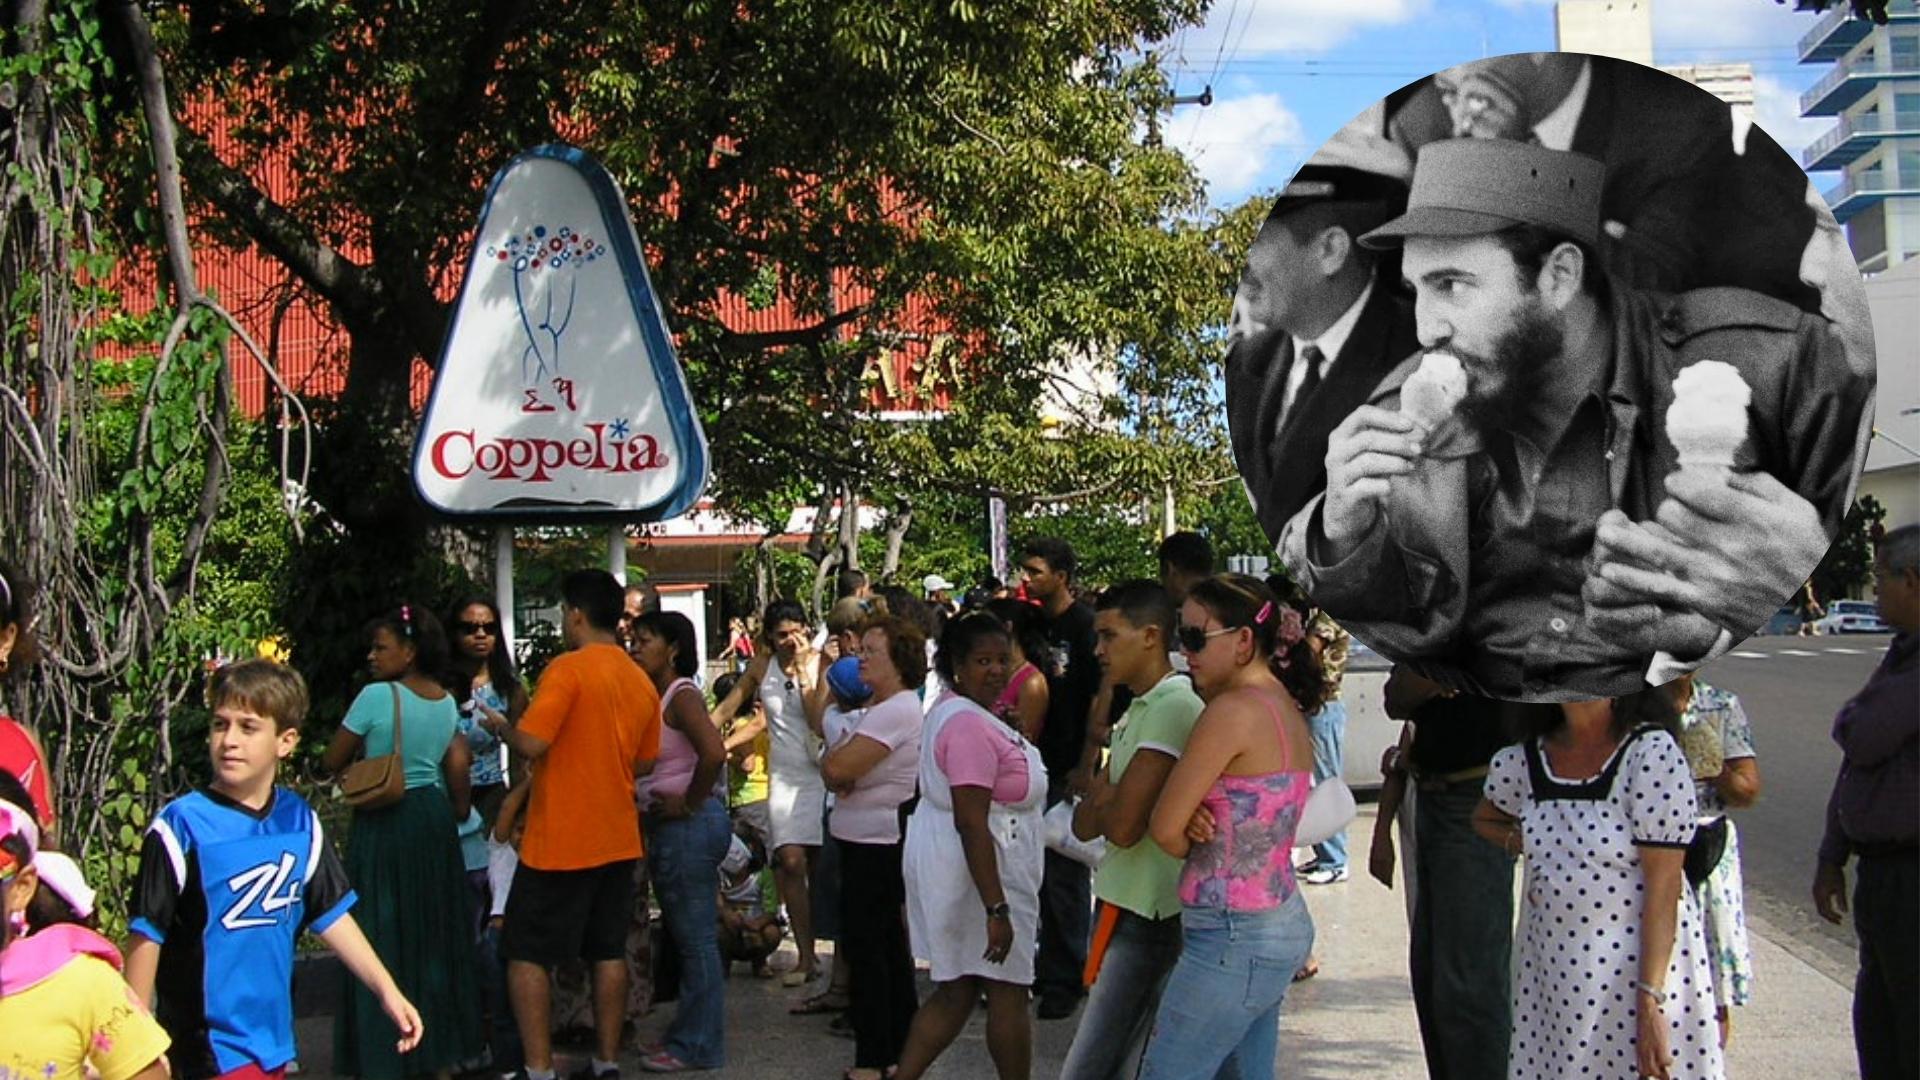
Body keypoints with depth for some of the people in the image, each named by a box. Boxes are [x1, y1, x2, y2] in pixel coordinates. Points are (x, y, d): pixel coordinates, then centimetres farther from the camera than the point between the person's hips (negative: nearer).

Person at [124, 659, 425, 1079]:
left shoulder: (300, 822, 4)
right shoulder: (181, 826, -12)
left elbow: (331, 916, 11)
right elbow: (146, 934, -8)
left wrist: (386, 990, 8)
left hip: (274, 1039, 5)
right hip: (209, 1046, -5)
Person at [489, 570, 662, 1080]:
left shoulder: (568, 668, -15)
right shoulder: (642, 680, 7)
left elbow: (531, 744, -20)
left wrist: (500, 726, -1)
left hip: (560, 841, -6)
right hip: (618, 839, 7)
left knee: (527, 955, 2)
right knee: (608, 952, 12)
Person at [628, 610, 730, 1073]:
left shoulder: (682, 696, -14)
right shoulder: (658, 696, 13)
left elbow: (714, 753, -30)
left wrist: (689, 804, -19)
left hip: (688, 826, -10)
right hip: (668, 827, 10)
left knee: (695, 937, -1)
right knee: (686, 936, 16)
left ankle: (697, 1046, 7)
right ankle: (690, 1035, 26)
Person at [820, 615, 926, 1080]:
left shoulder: (896, 711, -19)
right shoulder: (877, 708, 15)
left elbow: (836, 768, -26)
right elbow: (838, 769, 12)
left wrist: (831, 758, -4)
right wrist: (838, 774, -10)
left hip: (876, 845, -11)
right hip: (867, 839, 11)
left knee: (864, 945, -5)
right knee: (887, 942, 15)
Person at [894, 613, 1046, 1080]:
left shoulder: (951, 711, 11)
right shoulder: (971, 725, -22)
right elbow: (972, 825, -27)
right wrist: (996, 909, -27)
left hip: (947, 863, 10)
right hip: (979, 871, -10)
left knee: (958, 990, 15)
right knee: (1008, 991, 4)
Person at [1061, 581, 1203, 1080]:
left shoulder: (1173, 707, -16)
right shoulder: (1140, 708, 14)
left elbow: (1122, 826, -22)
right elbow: (1084, 824, 10)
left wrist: (1100, 803, -1)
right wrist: (1105, 800, -11)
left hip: (1144, 917, -10)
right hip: (1124, 904, 10)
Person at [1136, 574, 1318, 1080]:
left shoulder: (1233, 710, -18)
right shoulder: (1287, 707, 10)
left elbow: (1163, 829, -15)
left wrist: (1192, 839, 6)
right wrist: (1196, 820, -5)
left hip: (1233, 937, -9)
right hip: (1281, 927, 9)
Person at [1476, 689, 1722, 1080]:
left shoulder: (1653, 754, -13)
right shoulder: (1521, 760, 2)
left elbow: (1663, 885, -15)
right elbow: (1484, 819, 24)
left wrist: (1651, 1000, -18)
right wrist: (1518, 841, 1)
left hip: (1640, 964, -4)